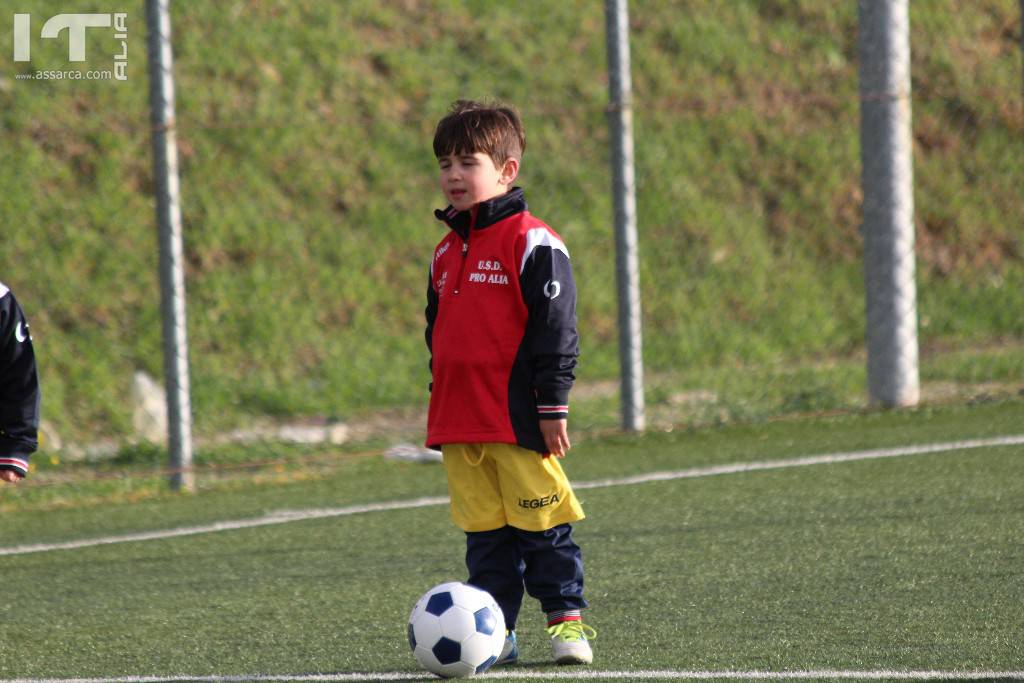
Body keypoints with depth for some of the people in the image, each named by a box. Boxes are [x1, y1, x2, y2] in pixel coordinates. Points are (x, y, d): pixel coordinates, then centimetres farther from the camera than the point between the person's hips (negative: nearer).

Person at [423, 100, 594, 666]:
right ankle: (495, 632, 10)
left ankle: (567, 619, 7)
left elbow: (555, 327, -9)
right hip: (459, 423, 6)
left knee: (542, 527, -2)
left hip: (520, 420, -6)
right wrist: (438, 405, 21)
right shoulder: (446, 253, 15)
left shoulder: (532, 243, -7)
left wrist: (552, 406, -12)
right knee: (484, 533, 7)